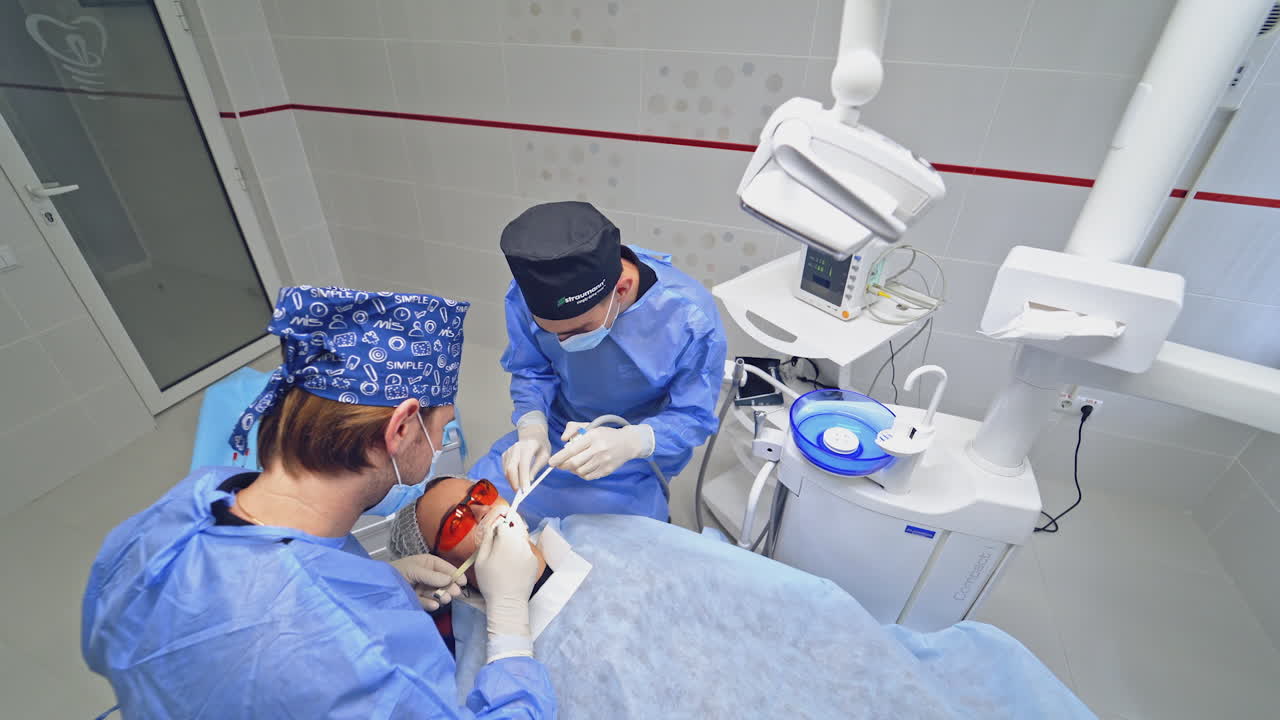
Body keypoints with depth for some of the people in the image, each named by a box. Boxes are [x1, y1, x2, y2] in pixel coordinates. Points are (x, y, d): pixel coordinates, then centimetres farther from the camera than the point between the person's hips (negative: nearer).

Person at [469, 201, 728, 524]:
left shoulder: (691, 317, -30)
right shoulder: (529, 292, -21)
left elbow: (693, 416, -17)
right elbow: (531, 371, -5)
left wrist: (629, 442, -38)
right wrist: (532, 429, -26)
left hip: (640, 455, -2)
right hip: (555, 435, 3)